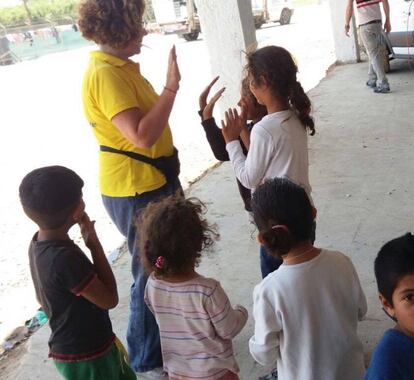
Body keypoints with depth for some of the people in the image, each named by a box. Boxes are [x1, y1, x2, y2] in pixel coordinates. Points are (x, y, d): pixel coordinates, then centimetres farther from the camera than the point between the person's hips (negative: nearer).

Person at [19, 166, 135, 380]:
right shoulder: (65, 257, -33)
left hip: (69, 345, 8)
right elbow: (109, 299, -23)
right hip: (87, 357, -8)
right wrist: (94, 245, -21)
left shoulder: (39, 244, -5)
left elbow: (42, 298, 8)